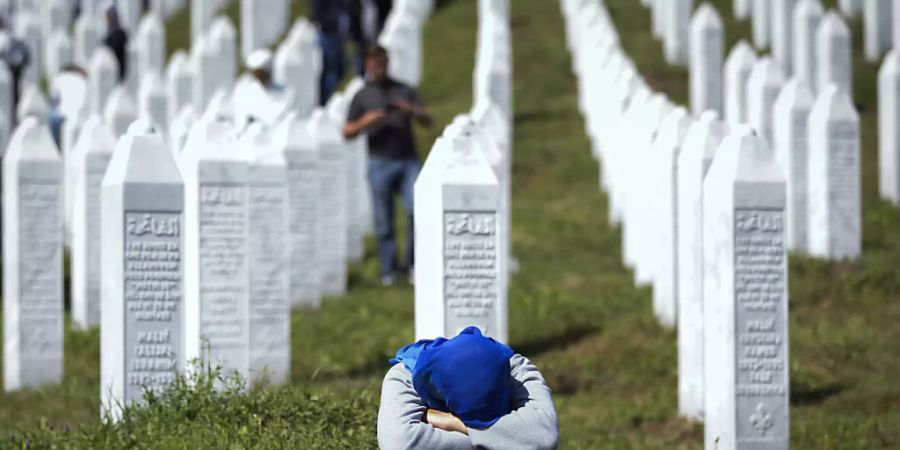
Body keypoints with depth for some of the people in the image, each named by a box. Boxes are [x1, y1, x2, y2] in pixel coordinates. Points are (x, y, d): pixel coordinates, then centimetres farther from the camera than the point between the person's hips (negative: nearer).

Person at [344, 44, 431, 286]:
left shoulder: (404, 91, 14)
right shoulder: (362, 97, 11)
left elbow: (427, 120, 9)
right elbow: (347, 132, 8)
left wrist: (411, 110, -12)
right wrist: (365, 122, -11)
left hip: (407, 160, 0)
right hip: (380, 163, 0)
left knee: (416, 209, -17)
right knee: (384, 222, 1)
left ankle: (411, 262, -5)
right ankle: (388, 271, 9)